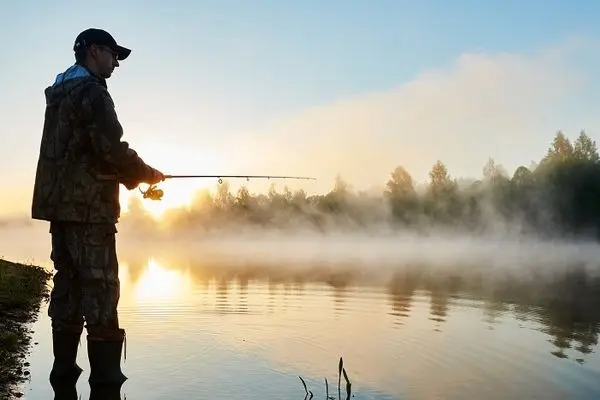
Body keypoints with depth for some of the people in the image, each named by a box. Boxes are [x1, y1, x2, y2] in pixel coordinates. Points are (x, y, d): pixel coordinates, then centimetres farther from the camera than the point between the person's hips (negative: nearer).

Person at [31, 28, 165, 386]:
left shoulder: (59, 94, 20)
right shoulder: (91, 92, -9)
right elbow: (112, 149, -18)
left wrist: (131, 177, 15)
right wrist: (147, 174, -1)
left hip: (61, 205, 9)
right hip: (88, 208, -9)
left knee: (68, 287, 11)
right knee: (100, 292, -7)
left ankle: (64, 372, 16)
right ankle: (105, 379, -4)